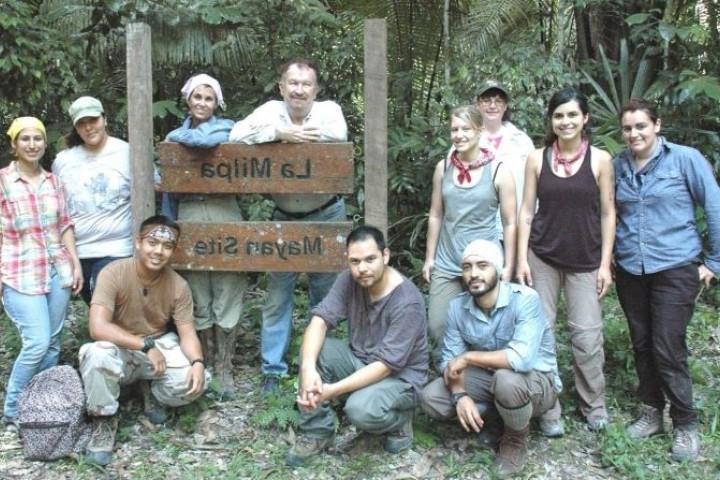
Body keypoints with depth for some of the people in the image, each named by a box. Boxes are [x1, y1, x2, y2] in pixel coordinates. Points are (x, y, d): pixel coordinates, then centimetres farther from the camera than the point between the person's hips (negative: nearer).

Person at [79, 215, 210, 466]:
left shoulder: (178, 286, -12)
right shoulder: (114, 273, -22)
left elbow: (188, 334, -11)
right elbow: (98, 327, -31)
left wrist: (198, 362, -33)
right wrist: (146, 345, -34)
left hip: (161, 346, 3)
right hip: (120, 351, -2)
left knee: (195, 382, -23)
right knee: (97, 354, -37)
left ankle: (153, 393, 13)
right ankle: (104, 421, -10)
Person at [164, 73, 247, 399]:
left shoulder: (225, 127, 7)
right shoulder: (175, 137, 16)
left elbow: (208, 140, -18)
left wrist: (178, 136, 1)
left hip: (223, 215, -2)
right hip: (188, 217, 3)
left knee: (226, 296, -1)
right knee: (199, 298, 5)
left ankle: (224, 368, 7)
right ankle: (206, 363, 18)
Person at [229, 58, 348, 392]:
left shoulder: (329, 110, -6)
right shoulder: (271, 110, -3)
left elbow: (337, 135, -28)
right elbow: (237, 135, -17)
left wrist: (290, 134, -20)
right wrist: (280, 132, -24)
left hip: (325, 217, -1)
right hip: (284, 219, 1)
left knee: (326, 293, 11)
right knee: (277, 296, 6)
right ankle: (273, 368, 17)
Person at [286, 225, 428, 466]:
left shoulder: (407, 302, -27)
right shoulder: (349, 280, -10)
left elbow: (386, 365, -28)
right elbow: (320, 320, -17)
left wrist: (332, 390, -34)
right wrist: (308, 369, -36)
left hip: (400, 376, -6)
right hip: (359, 360, 6)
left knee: (360, 410, -34)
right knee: (313, 350, -20)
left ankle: (399, 420, 1)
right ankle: (318, 432, -6)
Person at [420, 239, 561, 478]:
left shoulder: (525, 299, -26)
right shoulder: (457, 306, -8)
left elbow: (521, 358, -39)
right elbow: (450, 360, -6)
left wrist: (468, 357, -29)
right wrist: (460, 395, -26)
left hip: (537, 379, -5)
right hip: (490, 378, 5)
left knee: (506, 379, -39)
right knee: (431, 398, -13)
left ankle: (516, 441, -7)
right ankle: (496, 418, 10)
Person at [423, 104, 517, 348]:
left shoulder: (499, 171, -6)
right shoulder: (443, 168, 3)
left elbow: (509, 223, -3)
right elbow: (435, 216, 10)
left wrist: (508, 267, -4)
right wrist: (429, 258, 9)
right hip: (446, 265, 3)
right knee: (437, 328, 2)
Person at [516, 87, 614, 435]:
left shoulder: (600, 159, -1)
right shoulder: (537, 159, 1)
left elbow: (607, 214, 2)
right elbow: (527, 210, 3)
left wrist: (605, 263, -2)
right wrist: (521, 258, -3)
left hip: (585, 261, -1)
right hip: (542, 258, 1)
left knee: (587, 335, 0)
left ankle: (594, 405, 22)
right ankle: (547, 411, 15)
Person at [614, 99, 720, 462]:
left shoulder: (685, 158, -8)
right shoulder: (618, 165, 3)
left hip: (675, 269, -4)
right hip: (630, 270, 4)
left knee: (668, 349, -6)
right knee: (642, 345, 12)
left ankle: (686, 425, 11)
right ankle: (651, 412, 29)